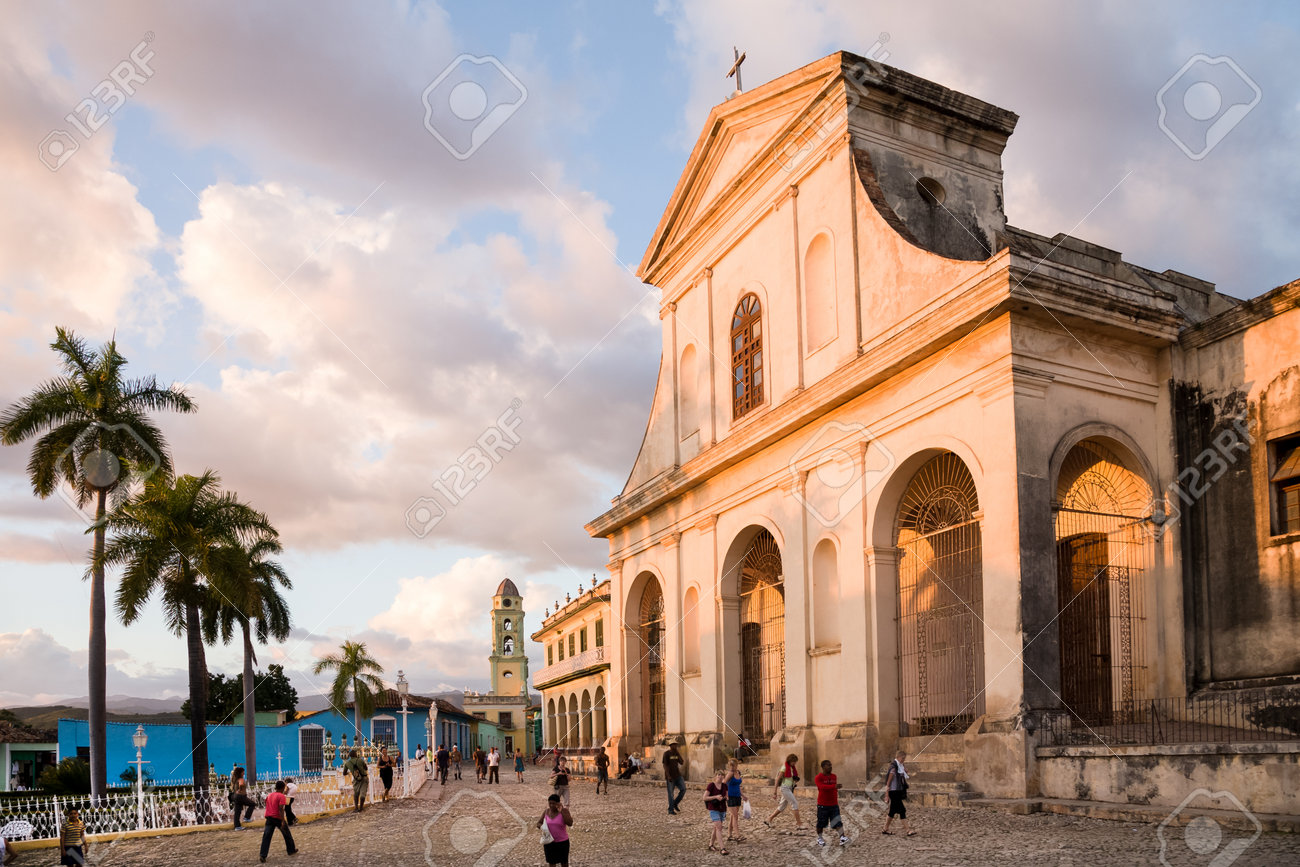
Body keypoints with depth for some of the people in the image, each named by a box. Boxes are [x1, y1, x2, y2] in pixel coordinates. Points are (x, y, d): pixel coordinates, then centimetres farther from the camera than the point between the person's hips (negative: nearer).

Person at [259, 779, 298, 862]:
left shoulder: (269, 795, 13)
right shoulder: (281, 796, -10)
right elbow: (281, 809, -18)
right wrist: (283, 821, -21)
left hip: (269, 818, 5)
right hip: (278, 818, -5)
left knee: (266, 836, -2)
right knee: (287, 834, 14)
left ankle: (263, 856, -12)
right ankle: (291, 850, 28)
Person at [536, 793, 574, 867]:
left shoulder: (564, 811, -14)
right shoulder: (547, 812, -2)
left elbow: (570, 823, -27)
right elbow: (539, 823, 5)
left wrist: (561, 811, -29)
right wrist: (540, 826, -19)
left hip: (562, 842, -3)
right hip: (549, 842, 3)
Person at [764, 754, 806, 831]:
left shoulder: (792, 768, 12)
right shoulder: (784, 768, -10)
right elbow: (778, 779, -10)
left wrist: (796, 779, -2)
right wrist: (775, 790, -12)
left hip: (790, 789, 9)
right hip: (785, 788, -9)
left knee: (782, 806, 12)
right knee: (795, 804, -11)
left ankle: (768, 819, 21)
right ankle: (799, 824, -10)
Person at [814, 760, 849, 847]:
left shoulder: (834, 776, 9)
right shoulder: (818, 777, -11)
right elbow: (822, 787, -29)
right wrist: (835, 786, -38)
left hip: (834, 804, 4)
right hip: (823, 805, -4)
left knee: (838, 822, -7)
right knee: (821, 823, 7)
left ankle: (842, 838, -14)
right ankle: (819, 838, 25)